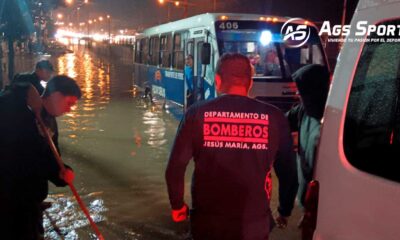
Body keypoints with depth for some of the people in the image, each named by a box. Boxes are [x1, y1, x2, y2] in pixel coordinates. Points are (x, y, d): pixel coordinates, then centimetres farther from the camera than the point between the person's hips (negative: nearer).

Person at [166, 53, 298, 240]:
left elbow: (175, 168, -5)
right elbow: (288, 172, 0)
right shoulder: (274, 117, -6)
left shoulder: (196, 113, -7)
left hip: (207, 223, 0)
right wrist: (285, 212, 16)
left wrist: (177, 205, 11)